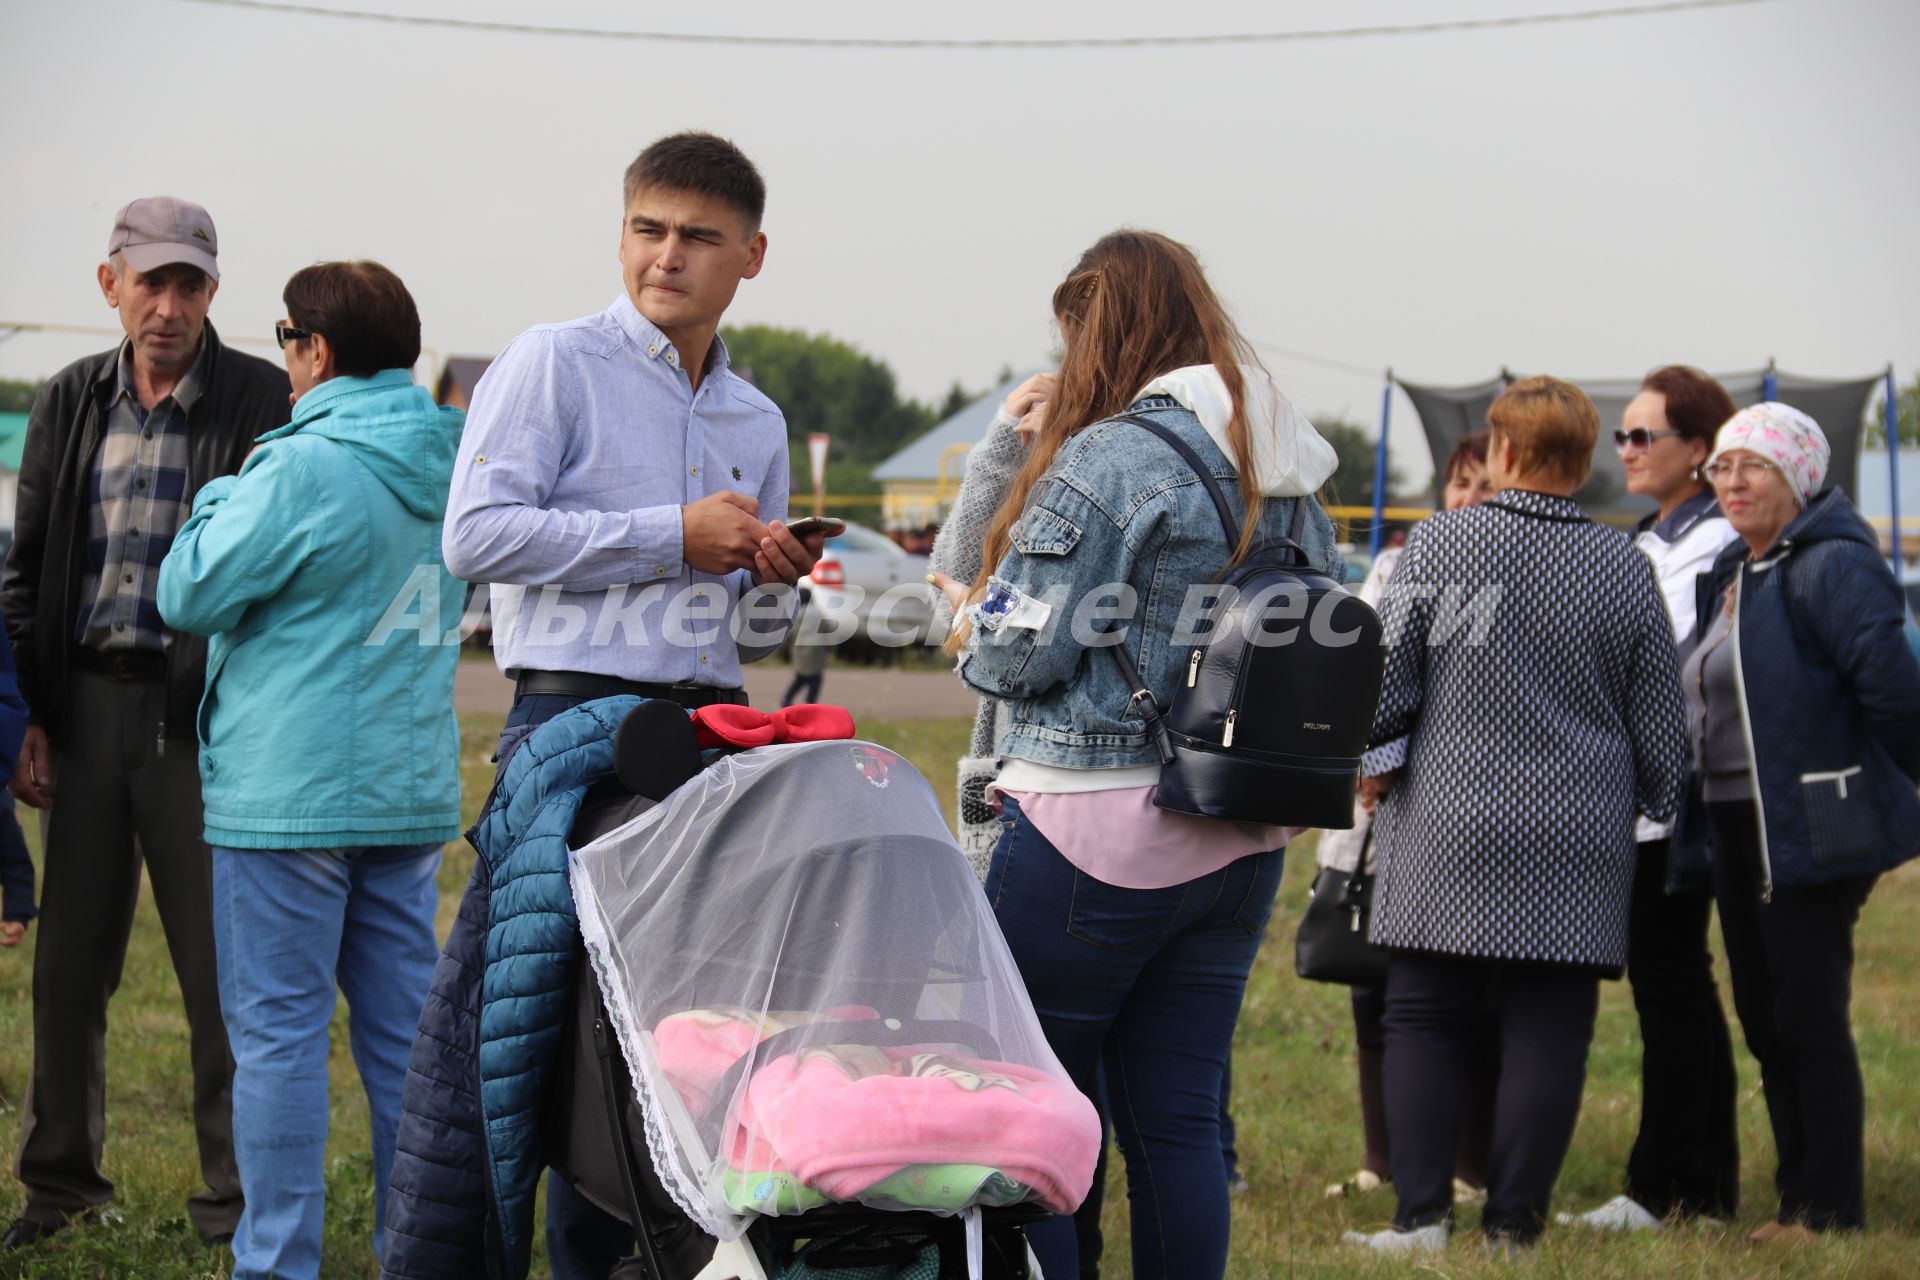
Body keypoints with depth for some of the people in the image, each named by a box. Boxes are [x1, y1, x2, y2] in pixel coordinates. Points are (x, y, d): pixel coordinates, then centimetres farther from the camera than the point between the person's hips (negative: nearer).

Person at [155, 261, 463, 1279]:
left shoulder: (299, 470, -15)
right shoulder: (449, 469, 8)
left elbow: (189, 593, -9)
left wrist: (221, 497, 8)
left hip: (289, 796, -7)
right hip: (412, 790, 7)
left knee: (278, 1032, 0)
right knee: (404, 1030, 11)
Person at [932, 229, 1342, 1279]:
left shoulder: (1104, 461, -12)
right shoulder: (1291, 477, 11)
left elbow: (1023, 652, -12)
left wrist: (970, 618, 10)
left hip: (1094, 828, -7)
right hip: (1240, 843, 7)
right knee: (1177, 1121, 10)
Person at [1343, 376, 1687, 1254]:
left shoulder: (1438, 546, -5)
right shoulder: (1624, 567, 2)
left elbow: (1386, 678, -3)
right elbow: (1661, 721, 8)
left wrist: (1376, 763, 13)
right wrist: (1650, 806, 22)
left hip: (1451, 828, -1)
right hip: (1580, 848, 2)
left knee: (1423, 1017, 6)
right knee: (1547, 1027, 4)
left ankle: (1421, 1214, 1)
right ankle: (1513, 1223, 5)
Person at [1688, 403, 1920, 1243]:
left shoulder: (1832, 568, -15)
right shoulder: (1731, 574, 15)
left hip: (1809, 833, -9)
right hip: (1738, 828, 10)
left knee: (1808, 1018, -6)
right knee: (1764, 1018, 13)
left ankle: (1833, 1210, 2)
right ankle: (1798, 1197, 22)